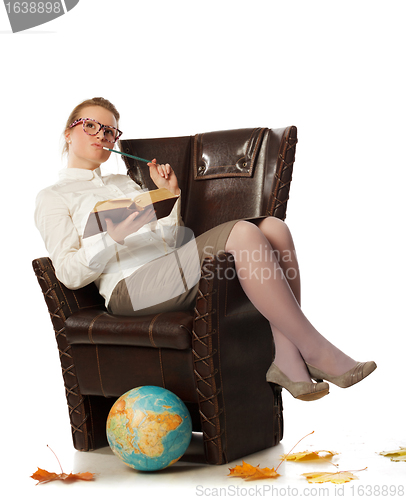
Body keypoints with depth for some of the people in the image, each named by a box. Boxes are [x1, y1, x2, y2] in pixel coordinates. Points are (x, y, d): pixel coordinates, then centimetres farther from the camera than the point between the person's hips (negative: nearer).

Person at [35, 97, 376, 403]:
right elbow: (69, 273, -2)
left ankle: (288, 360, -25)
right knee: (242, 233, -30)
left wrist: (172, 195, 12)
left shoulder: (124, 182, 33)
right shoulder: (53, 198, 13)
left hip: (174, 272, 7)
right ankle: (315, 351, -25)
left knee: (272, 227, -18)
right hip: (131, 288, -7)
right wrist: (114, 235, -17)